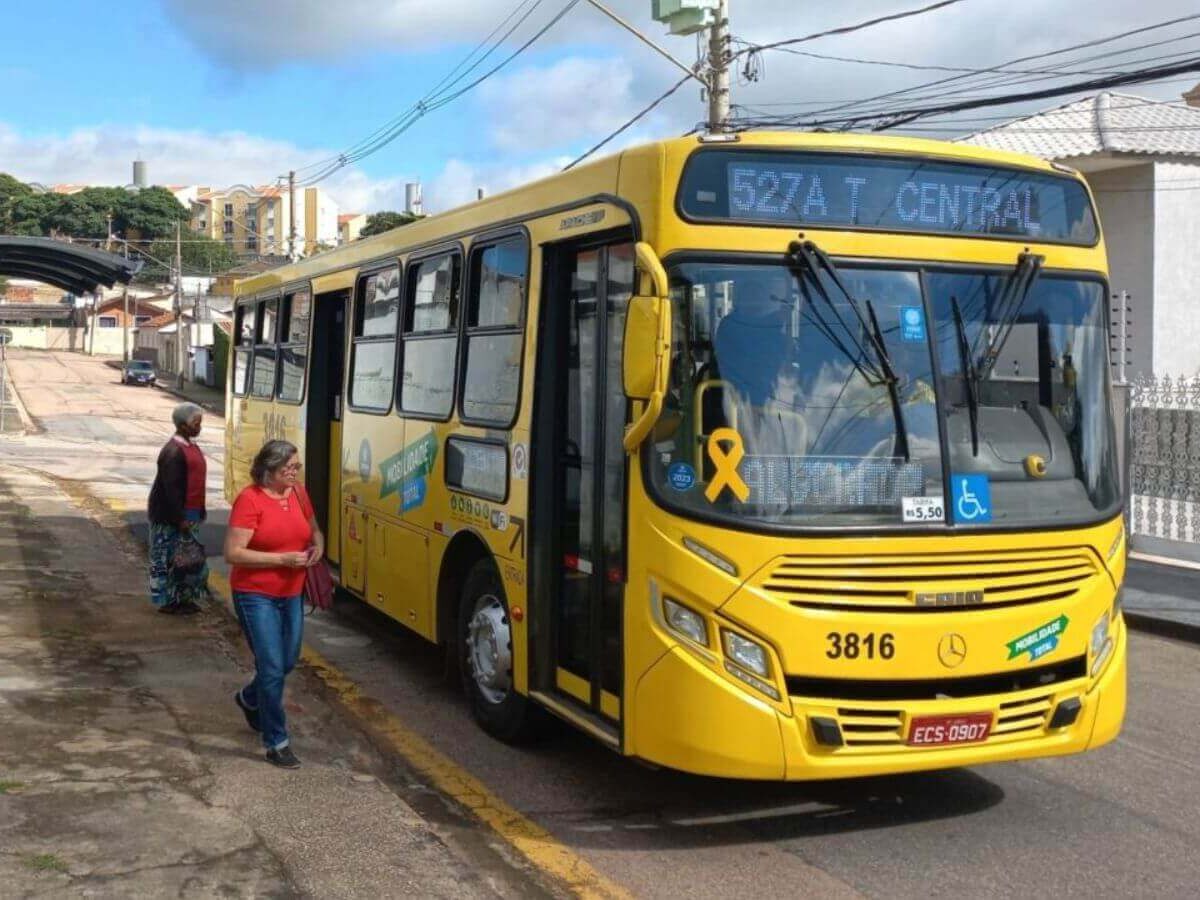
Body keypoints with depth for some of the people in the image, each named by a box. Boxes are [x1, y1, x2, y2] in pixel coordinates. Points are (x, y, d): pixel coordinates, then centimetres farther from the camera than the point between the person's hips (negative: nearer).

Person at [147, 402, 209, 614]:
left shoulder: (190, 445, 10)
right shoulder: (173, 451, -20)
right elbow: (171, 488, -22)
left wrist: (200, 511, 16)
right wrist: (180, 519, -21)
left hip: (188, 514, 9)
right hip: (170, 517, -9)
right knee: (167, 557, 2)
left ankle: (183, 598, 24)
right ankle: (166, 601, 10)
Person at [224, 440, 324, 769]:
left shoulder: (299, 494, 3)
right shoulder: (249, 500, -17)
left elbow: (314, 530, 21)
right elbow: (233, 553, -20)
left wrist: (318, 546, -3)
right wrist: (282, 559, -24)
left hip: (292, 594, 7)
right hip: (256, 596, -7)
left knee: (288, 662, 18)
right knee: (272, 668, -6)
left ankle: (249, 699, 48)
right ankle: (276, 743, 7)